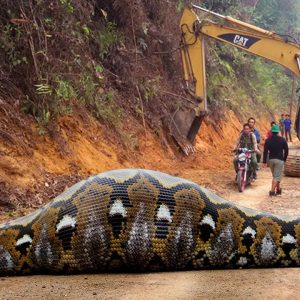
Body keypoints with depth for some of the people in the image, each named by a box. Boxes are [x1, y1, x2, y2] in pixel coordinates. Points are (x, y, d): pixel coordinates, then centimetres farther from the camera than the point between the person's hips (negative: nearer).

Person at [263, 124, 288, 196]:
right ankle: (272, 191, -14)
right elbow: (286, 150, -1)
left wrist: (264, 161, -3)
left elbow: (265, 151, -6)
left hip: (271, 160, 3)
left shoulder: (268, 140, -1)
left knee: (275, 175, 19)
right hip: (279, 160, -3)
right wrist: (284, 159, 13)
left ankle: (278, 189, 27)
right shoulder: (282, 140, -4)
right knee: (277, 176, -4)